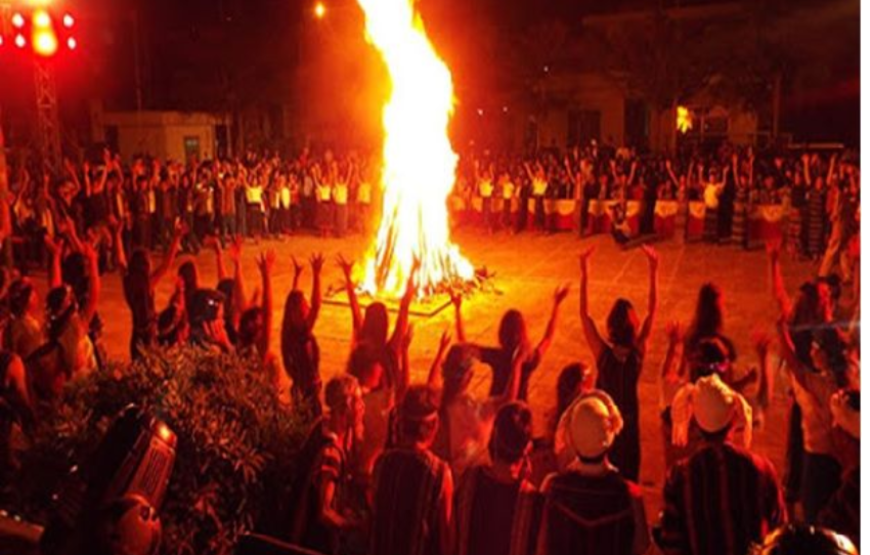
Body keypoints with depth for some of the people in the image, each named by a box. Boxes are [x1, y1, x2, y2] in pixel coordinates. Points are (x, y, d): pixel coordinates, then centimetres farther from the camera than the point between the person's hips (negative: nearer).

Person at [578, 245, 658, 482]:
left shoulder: (603, 353, -27)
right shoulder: (639, 352, -23)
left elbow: (584, 313, -25)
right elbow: (653, 310, -17)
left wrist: (584, 272, -27)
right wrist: (653, 270, -17)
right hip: (628, 417, 1)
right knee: (629, 467, 19)